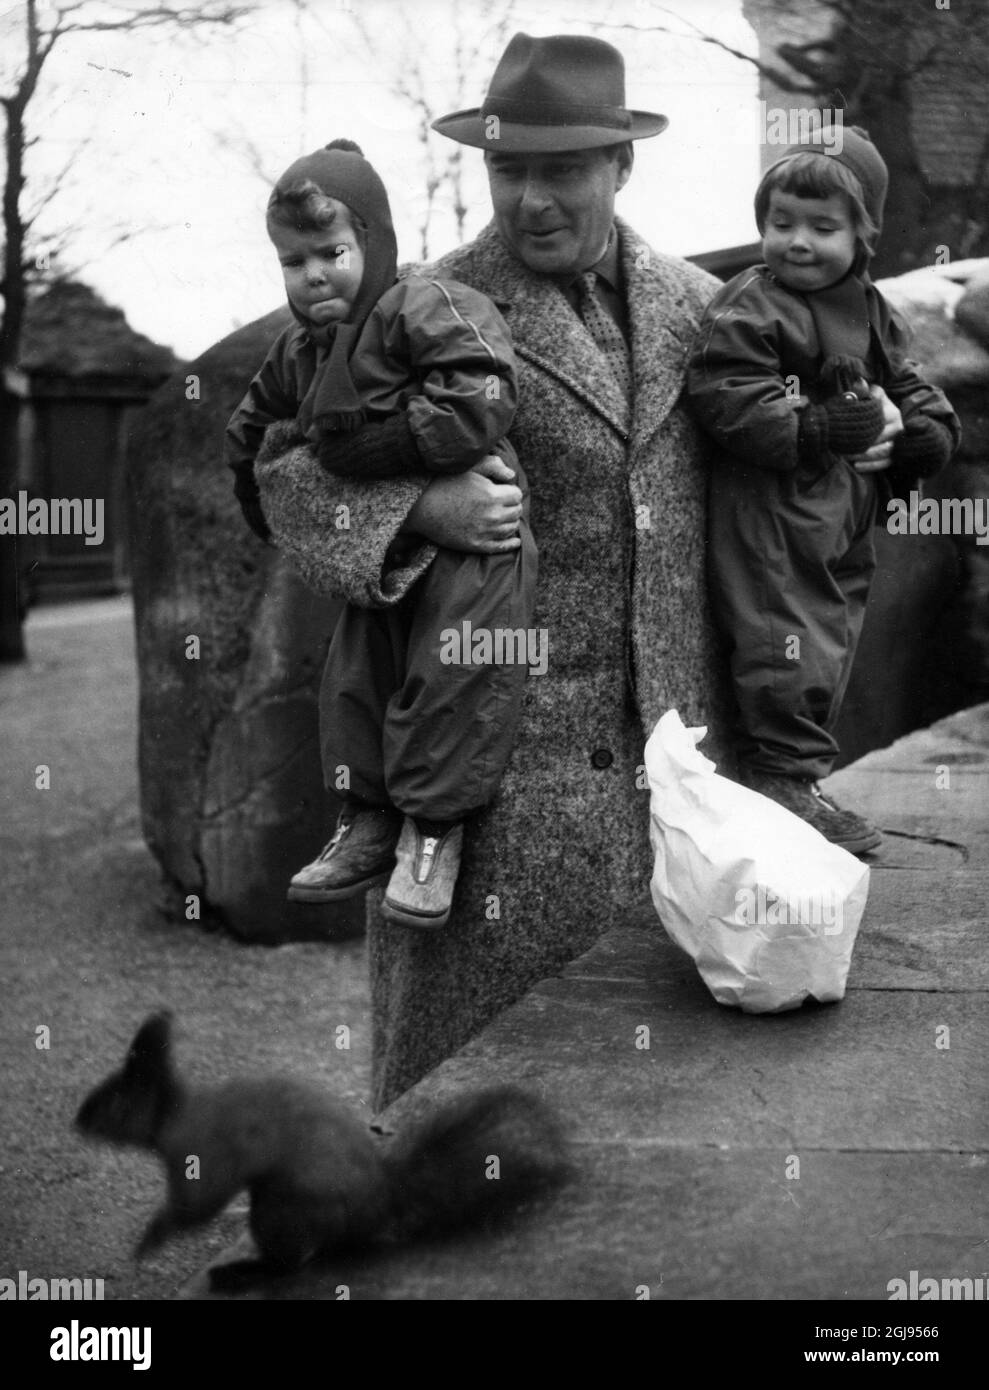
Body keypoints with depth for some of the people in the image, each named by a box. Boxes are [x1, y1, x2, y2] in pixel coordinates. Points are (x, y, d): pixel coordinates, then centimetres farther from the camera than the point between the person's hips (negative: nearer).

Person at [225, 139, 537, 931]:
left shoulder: (428, 310, -16)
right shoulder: (299, 353, 9)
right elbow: (249, 434, 27)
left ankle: (434, 826, 2)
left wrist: (369, 442, -24)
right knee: (357, 682, 10)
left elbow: (479, 406, -29)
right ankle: (371, 822, 24)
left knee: (451, 676, -12)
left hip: (470, 536, -8)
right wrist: (278, 516, 24)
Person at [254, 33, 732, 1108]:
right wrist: (423, 507, -18)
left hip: (669, 735, 4)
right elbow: (287, 470, -3)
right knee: (483, 985, 2)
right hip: (500, 741, -4)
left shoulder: (697, 305, 11)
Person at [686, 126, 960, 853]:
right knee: (786, 645, -7)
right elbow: (728, 402, -22)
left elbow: (909, 386, 17)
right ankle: (787, 774, 5)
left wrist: (918, 432, -7)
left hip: (847, 519, 8)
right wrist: (830, 427, -23)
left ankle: (795, 771, 27)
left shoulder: (873, 314, 11)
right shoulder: (747, 310, -12)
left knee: (835, 638, 15)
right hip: (770, 514, -8)